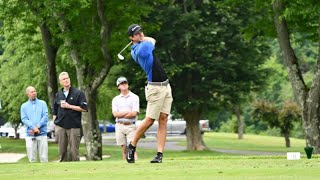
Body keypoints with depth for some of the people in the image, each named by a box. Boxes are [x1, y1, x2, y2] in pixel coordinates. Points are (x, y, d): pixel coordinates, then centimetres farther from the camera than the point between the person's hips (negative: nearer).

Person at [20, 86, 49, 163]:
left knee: (44, 157, -3)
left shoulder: (42, 103, 10)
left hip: (42, 133, 0)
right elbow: (24, 119, 1)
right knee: (31, 158, -1)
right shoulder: (24, 106, 12)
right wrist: (33, 127, -13)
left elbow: (45, 116, 0)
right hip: (30, 135, 0)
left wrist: (37, 127, -12)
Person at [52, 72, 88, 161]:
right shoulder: (58, 95, 15)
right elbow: (54, 111, 21)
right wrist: (55, 122, 10)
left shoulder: (78, 93, 2)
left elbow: (84, 108, -6)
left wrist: (69, 106, -10)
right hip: (60, 126, 4)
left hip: (74, 126, -4)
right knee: (62, 151, 4)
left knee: (74, 151, -4)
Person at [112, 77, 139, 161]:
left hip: (131, 126, -3)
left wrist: (121, 115, -3)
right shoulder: (115, 99, 13)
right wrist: (128, 112, -7)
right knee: (124, 148, 2)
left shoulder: (134, 97, 4)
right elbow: (115, 114, 0)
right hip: (120, 126, 3)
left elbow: (134, 113, -7)